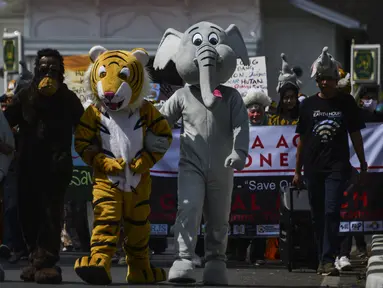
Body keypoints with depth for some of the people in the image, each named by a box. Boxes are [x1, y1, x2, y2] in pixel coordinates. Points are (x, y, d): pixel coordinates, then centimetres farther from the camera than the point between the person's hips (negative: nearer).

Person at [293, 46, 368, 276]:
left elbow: (356, 135, 7)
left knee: (331, 212, -14)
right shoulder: (309, 105, 7)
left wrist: (363, 166, 7)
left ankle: (328, 260, -18)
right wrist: (298, 171, 11)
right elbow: (302, 139, 12)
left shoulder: (346, 102, 3)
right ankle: (323, 258, 19)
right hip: (313, 168, 3)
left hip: (337, 167, -3)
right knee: (318, 215, 9)